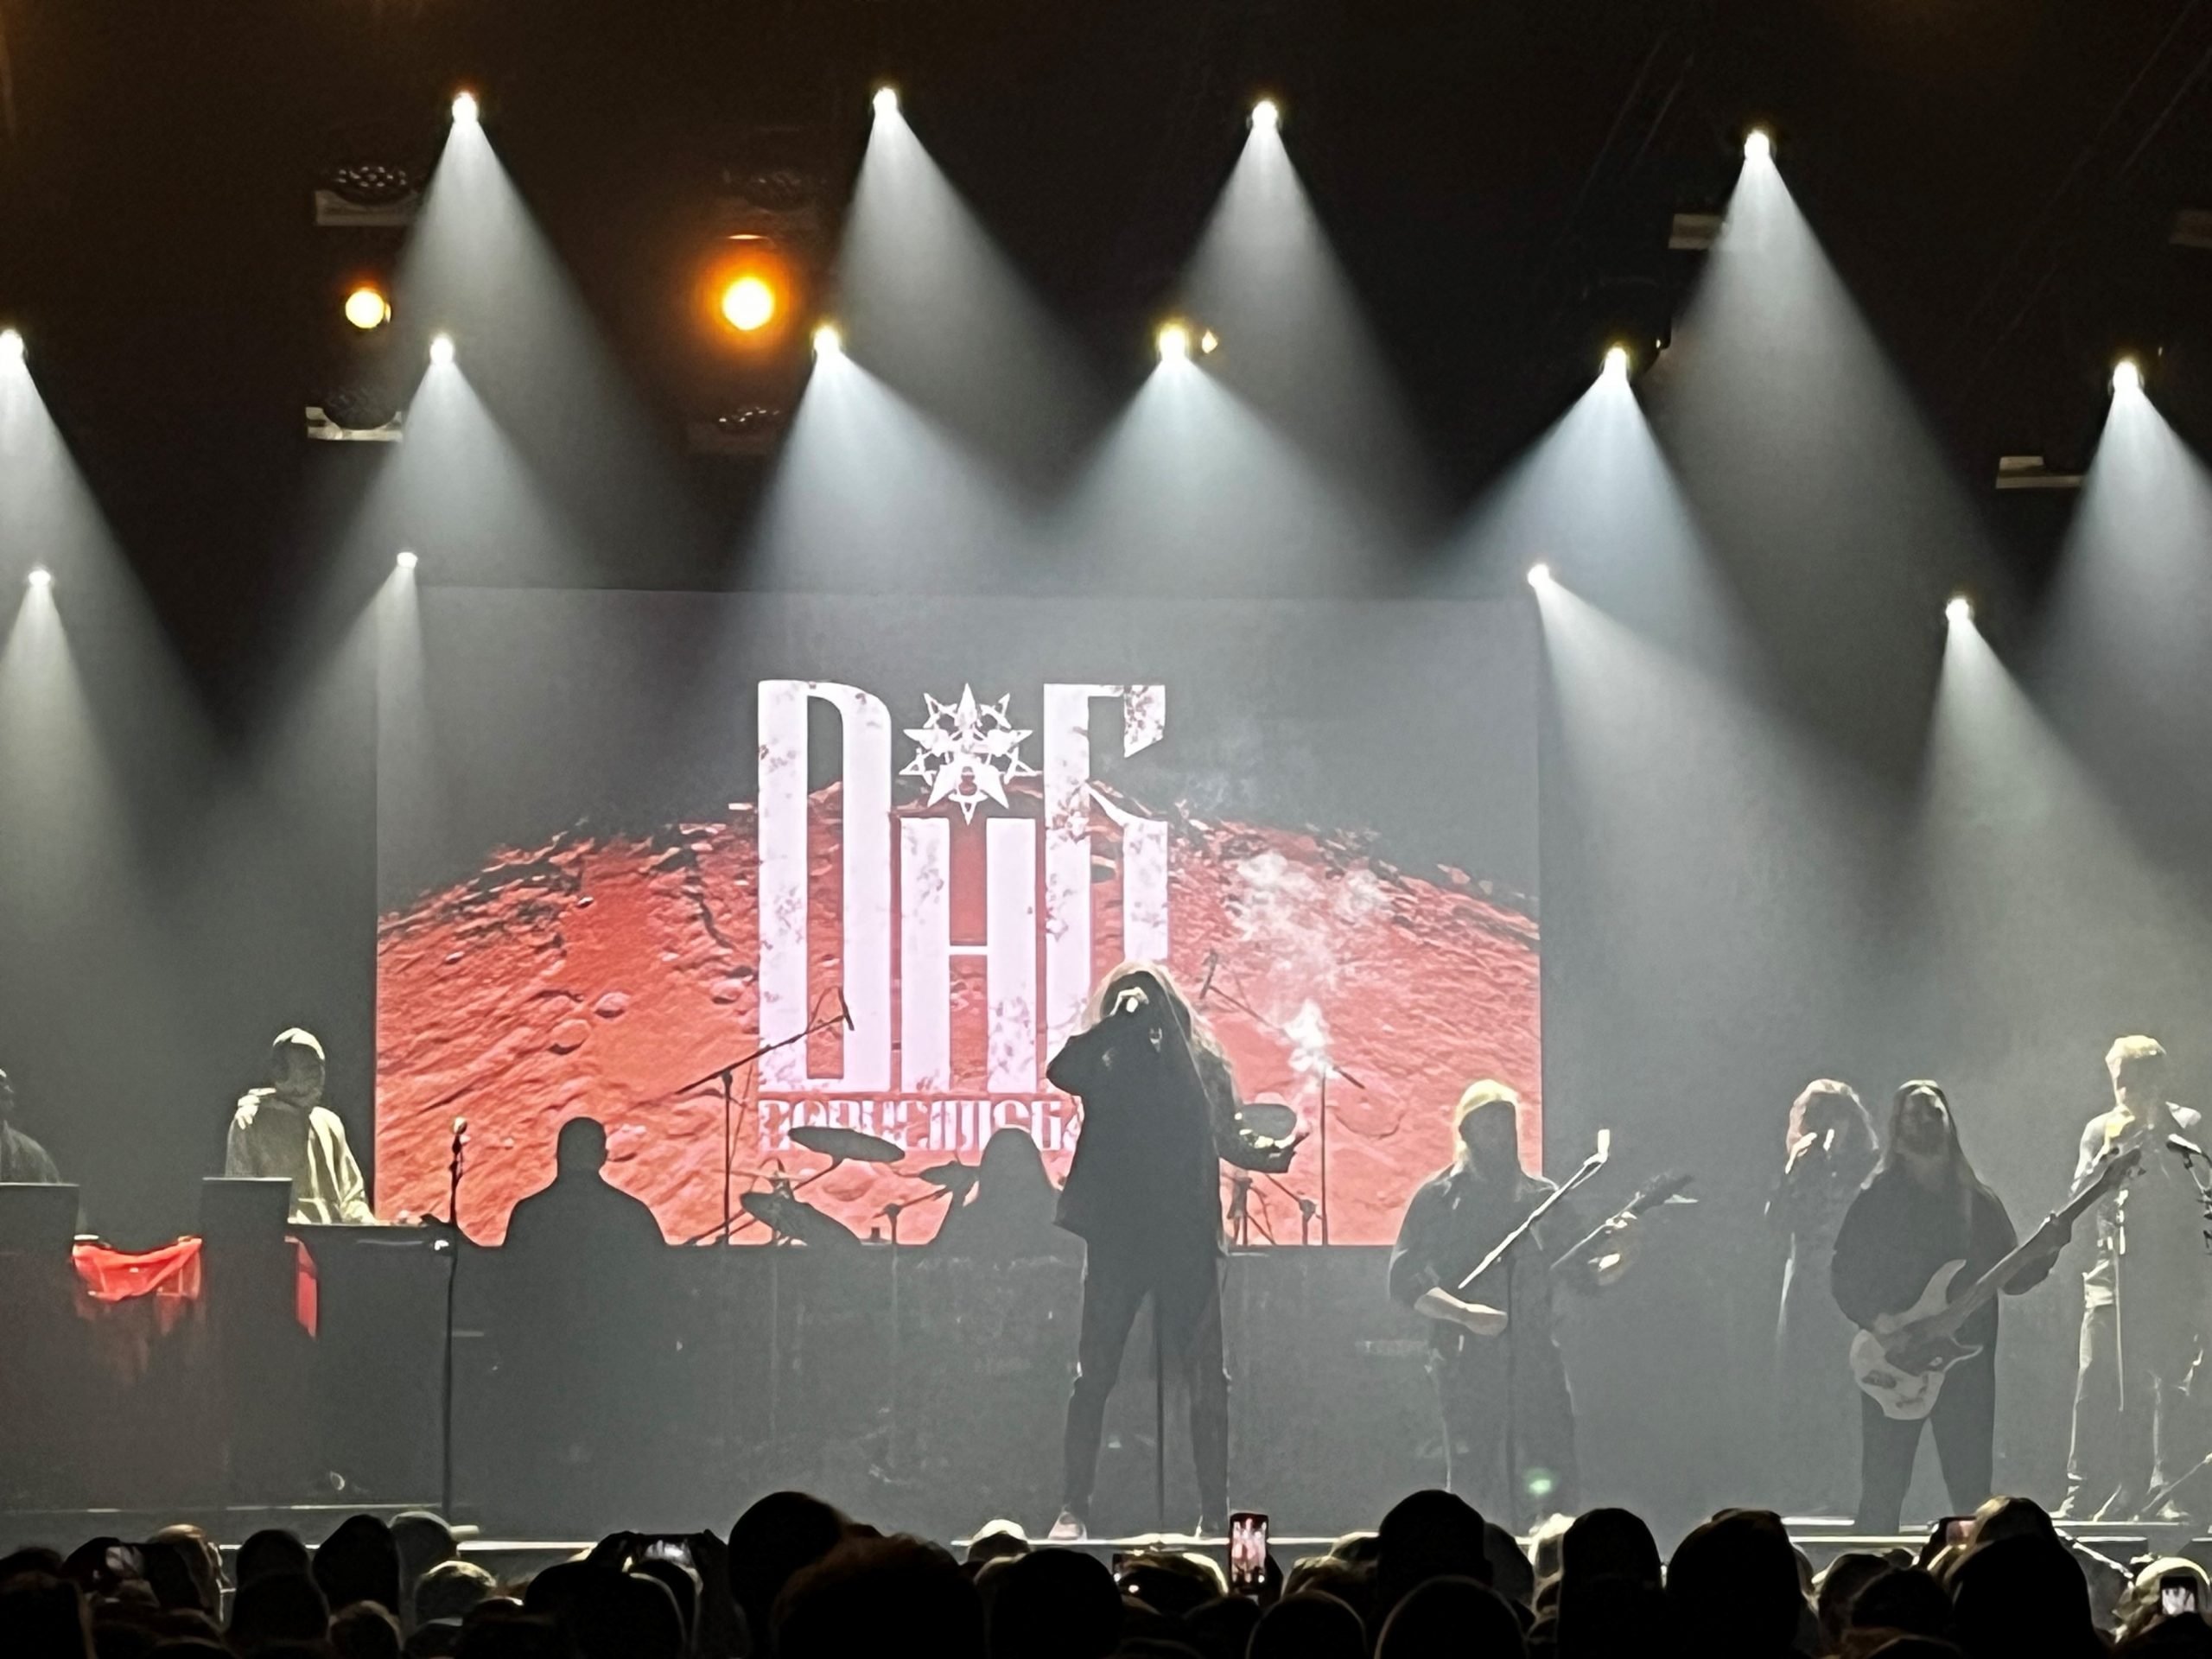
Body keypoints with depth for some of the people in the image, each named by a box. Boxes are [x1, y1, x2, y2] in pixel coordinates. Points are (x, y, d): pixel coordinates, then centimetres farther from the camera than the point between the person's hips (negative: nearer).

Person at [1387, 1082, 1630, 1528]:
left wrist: (1614, 1261, -8)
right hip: (1468, 1366, -2)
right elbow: (1404, 1282, -3)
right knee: (1472, 1490, -2)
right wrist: (1464, 1313, -17)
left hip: (1537, 1362, 2)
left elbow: (1582, 1273, 14)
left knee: (1552, 1486, -6)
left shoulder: (1542, 1197, 12)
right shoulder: (1439, 1200, 3)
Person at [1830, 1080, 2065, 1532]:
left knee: (1973, 1493, 2)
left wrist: (2041, 1255, -9)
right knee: (1882, 1491, -4)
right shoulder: (1876, 1201, 2)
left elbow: (2010, 1277, 11)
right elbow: (1843, 1277, -1)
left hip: (1967, 1358, 3)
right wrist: (1879, 1322, -17)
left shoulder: (1979, 1202, 11)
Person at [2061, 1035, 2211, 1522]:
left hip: (2171, 1275, -2)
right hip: (2112, 1271, 2)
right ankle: (2083, 1495, -2)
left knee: (2171, 1385, -6)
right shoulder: (2100, 1130, 12)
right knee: (2094, 1385, -4)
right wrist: (2111, 1152, -8)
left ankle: (2168, 1492, -3)